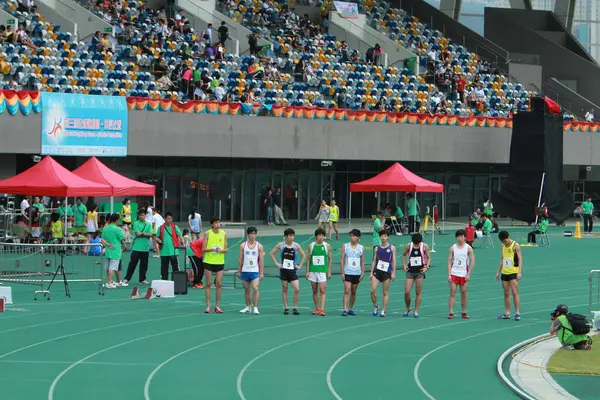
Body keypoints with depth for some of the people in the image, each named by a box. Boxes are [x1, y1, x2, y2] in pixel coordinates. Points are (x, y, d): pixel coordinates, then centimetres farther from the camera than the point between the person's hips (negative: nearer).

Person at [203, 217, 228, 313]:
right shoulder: (207, 233, -3)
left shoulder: (224, 234, 3)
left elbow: (226, 249, 6)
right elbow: (203, 249, -5)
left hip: (220, 262, 2)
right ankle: (208, 306, 5)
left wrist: (221, 250, -16)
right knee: (208, 284, 0)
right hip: (209, 261, -2)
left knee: (219, 284, -1)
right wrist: (212, 249, -22)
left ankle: (217, 306, 7)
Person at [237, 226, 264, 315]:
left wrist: (261, 273, -2)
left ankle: (255, 308, -13)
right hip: (245, 270, 2)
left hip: (255, 271, -2)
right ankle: (248, 307, 21)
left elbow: (261, 260, 2)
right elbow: (240, 259, 8)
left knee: (255, 288, -16)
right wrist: (239, 271, 6)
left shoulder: (259, 246, 2)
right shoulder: (243, 245, 5)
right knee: (246, 290, 9)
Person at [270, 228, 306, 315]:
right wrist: (276, 263, -1)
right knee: (284, 289, 6)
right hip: (283, 270, 0)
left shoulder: (296, 245, -1)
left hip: (293, 270, 0)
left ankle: (295, 308, 1)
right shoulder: (281, 245, -2)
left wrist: (300, 266, 3)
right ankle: (286, 308, 13)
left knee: (297, 289, -10)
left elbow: (303, 255, 10)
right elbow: (271, 253, 7)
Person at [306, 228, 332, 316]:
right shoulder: (311, 246, 3)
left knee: (322, 290, -11)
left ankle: (322, 309, -14)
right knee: (315, 291, 7)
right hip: (313, 271, 2)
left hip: (323, 271, -2)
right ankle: (317, 308, 16)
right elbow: (308, 259, 7)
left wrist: (329, 272, 1)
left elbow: (330, 259, 5)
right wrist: (307, 271, 2)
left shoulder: (327, 246, 1)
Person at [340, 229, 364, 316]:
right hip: (347, 273, -3)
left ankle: (351, 308, 21)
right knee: (347, 291, -12)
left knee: (354, 292, 10)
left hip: (357, 273, 3)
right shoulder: (345, 246, 0)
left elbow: (362, 261, 10)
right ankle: (345, 309, -15)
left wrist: (363, 273, 4)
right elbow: (342, 260, 0)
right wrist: (342, 273, -5)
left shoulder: (361, 248, 5)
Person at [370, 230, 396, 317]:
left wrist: (393, 273, -5)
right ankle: (375, 306, 13)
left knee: (385, 292, 1)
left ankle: (383, 310, 6)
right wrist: (371, 272, 6)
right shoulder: (377, 248, 8)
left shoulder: (392, 248, 3)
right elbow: (374, 260, 11)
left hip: (387, 272, -2)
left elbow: (393, 260, 1)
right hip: (377, 271, 2)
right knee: (373, 290, -9)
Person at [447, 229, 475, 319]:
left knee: (464, 293, 4)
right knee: (452, 292, -5)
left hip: (464, 274, 0)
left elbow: (472, 262, 0)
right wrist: (449, 274, -5)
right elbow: (449, 261, 3)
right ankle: (451, 313, -5)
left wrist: (468, 274, -7)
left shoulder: (468, 248, 0)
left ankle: (464, 312, 15)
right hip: (454, 274, 0)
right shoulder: (453, 248, 3)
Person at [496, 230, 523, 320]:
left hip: (514, 272, -6)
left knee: (515, 293, -9)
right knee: (506, 293, 7)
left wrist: (519, 272, -17)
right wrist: (498, 272, 16)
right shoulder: (503, 246, 11)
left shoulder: (515, 245, -7)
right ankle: (507, 313, 11)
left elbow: (520, 259, -10)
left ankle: (517, 313, -9)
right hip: (504, 272, 6)